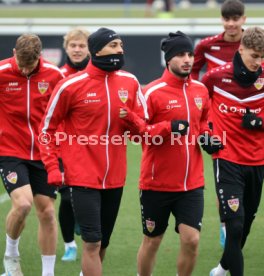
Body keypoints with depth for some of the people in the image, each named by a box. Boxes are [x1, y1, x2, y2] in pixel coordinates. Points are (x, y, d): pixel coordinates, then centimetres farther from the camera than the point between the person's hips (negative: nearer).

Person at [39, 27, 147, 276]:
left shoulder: (130, 82, 3)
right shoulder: (71, 86, -9)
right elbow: (47, 129, 1)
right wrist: (52, 168, -5)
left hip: (115, 178, 5)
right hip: (83, 178, -5)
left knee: (102, 243, 13)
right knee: (92, 243, -13)